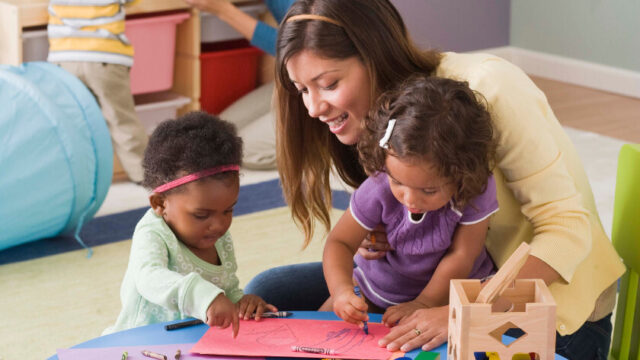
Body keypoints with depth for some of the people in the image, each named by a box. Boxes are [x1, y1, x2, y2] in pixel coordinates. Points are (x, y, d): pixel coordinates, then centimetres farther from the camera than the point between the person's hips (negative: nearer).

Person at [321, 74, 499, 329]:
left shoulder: (477, 189, -29)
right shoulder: (378, 190, -26)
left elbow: (461, 255, -21)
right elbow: (340, 242, -16)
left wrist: (423, 305, -21)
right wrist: (341, 289, -34)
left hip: (449, 292, -2)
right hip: (381, 288, 2)